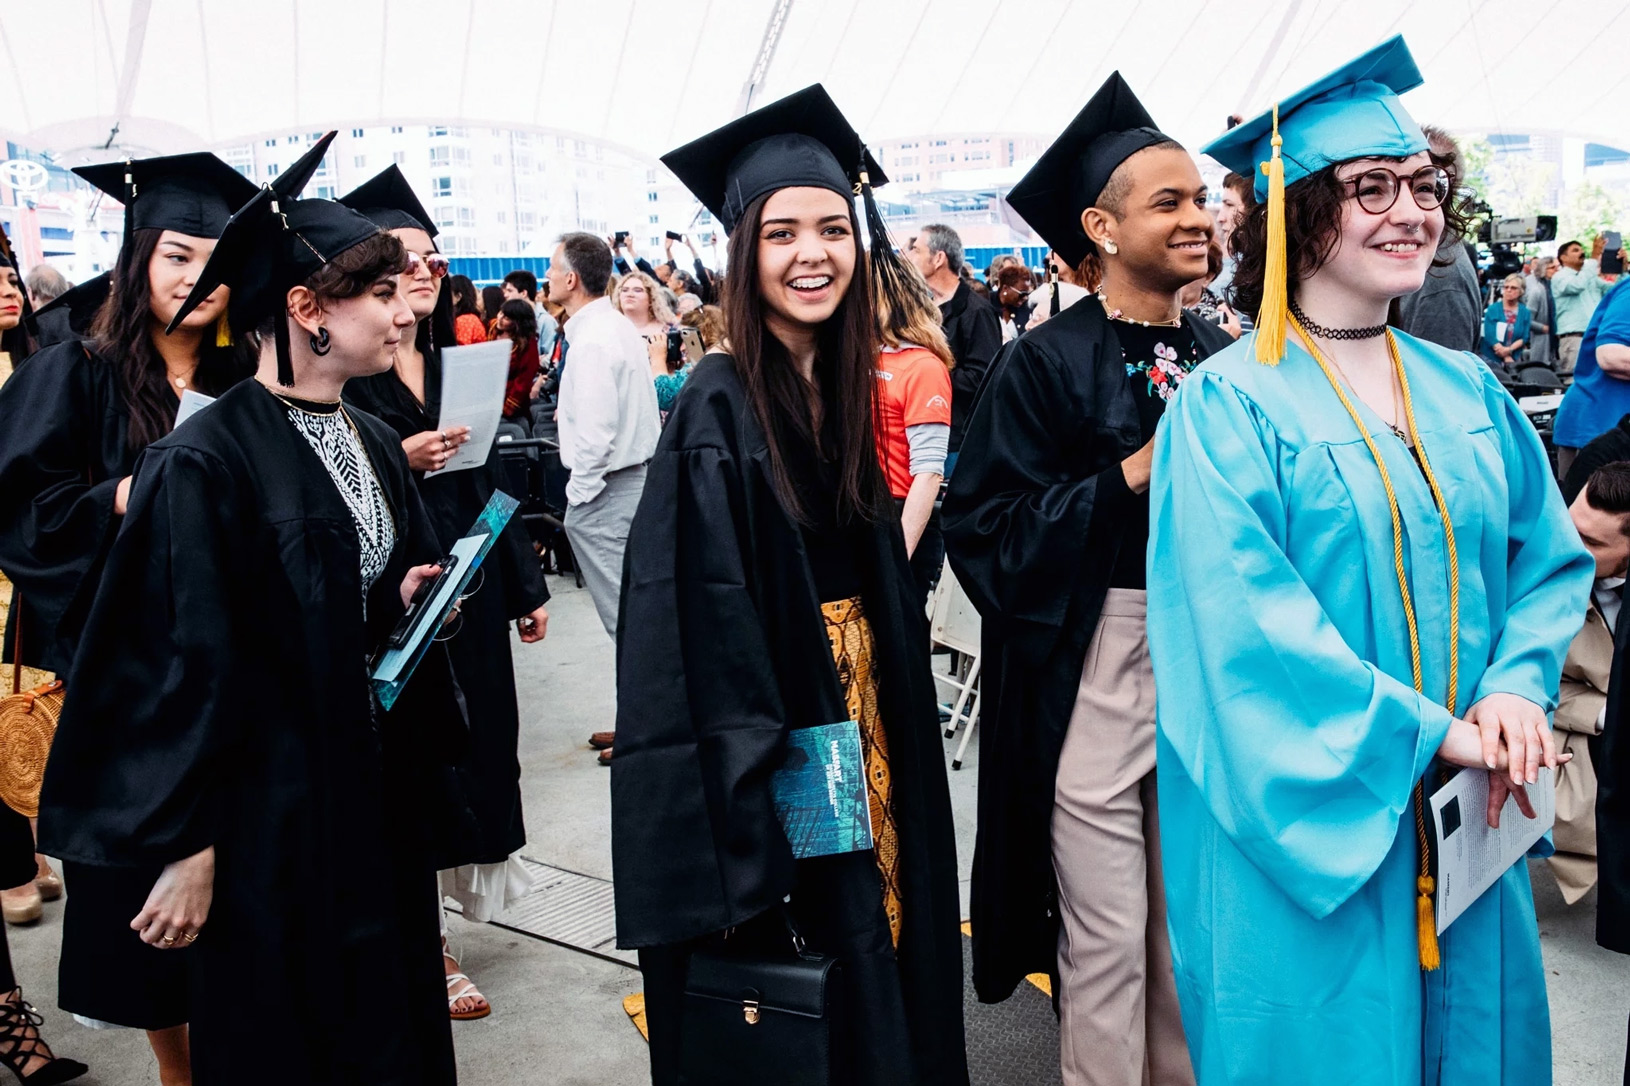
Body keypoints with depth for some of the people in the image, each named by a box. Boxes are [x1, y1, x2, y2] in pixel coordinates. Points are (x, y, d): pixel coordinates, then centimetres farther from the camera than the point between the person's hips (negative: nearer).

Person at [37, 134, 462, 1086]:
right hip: (271, 806, -7)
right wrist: (185, 847, -15)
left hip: (379, 785, 7)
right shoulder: (207, 462, -18)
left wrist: (404, 603, -5)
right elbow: (177, 661, -17)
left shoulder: (374, 444, 6)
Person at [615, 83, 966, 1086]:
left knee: (877, 945, 19)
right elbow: (707, 631, -20)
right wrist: (745, 840, -21)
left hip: (863, 711, 7)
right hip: (771, 739, -7)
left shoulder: (846, 389, 5)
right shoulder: (721, 409, -16)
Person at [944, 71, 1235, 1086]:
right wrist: (1134, 475, -19)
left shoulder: (1223, 357, 9)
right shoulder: (1048, 362, -8)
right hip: (1096, 668, -5)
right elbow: (985, 529, -14)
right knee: (1105, 931, 2)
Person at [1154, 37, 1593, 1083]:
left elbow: (1551, 558, 9)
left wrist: (1518, 687, -10)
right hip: (1306, 828, -6)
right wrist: (1431, 731, -19)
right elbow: (1246, 620, -19)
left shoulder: (1469, 392, 7)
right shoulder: (1229, 406, -12)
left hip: (1467, 822, 6)